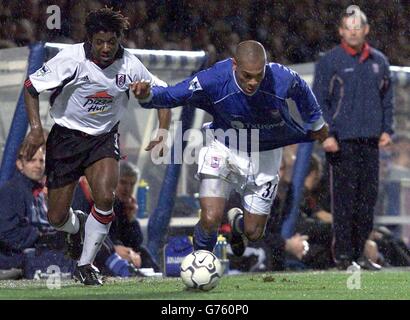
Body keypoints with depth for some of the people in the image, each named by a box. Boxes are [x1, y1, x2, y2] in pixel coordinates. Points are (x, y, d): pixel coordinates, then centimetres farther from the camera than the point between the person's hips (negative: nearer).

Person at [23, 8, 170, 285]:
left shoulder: (129, 65, -12)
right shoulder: (72, 59, -20)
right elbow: (31, 86, -12)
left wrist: (163, 132, -10)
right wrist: (36, 127, -23)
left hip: (104, 137, 1)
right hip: (67, 135, -1)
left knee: (105, 198, -23)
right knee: (57, 218, 0)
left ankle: (85, 265, -2)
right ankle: (76, 227, 41)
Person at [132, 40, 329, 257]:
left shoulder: (281, 79, -27)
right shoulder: (213, 80, -31)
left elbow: (301, 91, -2)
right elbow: (171, 96, -21)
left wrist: (316, 123, 15)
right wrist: (148, 95, -43)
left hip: (264, 155, 2)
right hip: (224, 149, -2)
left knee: (253, 233, 8)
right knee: (211, 219, -21)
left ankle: (237, 221, 48)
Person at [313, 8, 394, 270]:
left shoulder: (379, 61, 12)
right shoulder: (330, 62, -2)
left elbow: (387, 98, 18)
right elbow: (319, 101, -3)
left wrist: (387, 130, 7)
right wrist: (327, 135, -11)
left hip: (371, 141, 4)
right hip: (342, 141, -4)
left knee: (368, 199, 5)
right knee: (344, 199, -6)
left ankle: (359, 253, 13)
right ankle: (343, 254, -2)